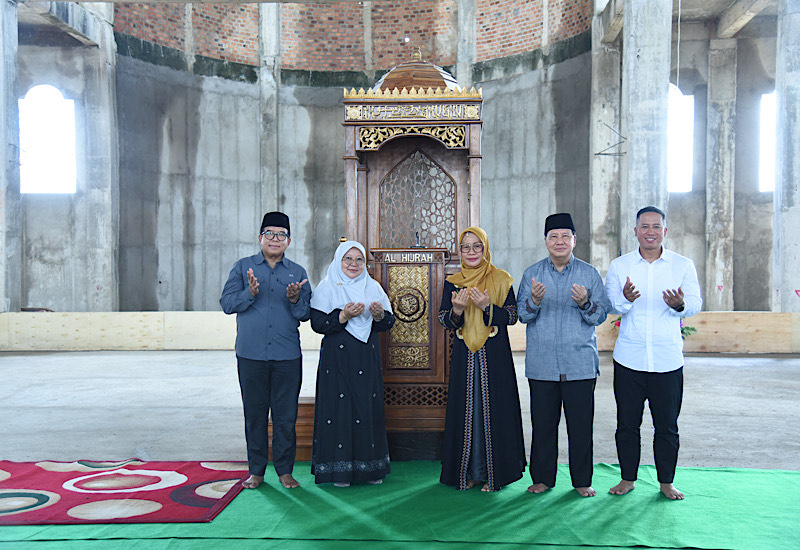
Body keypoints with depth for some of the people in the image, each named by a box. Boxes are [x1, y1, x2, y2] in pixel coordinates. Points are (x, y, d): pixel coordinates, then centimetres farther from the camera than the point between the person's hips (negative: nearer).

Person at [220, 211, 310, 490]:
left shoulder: (298, 273, 10)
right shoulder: (243, 267, 6)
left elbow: (306, 314, 6)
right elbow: (227, 303, -3)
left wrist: (295, 300, -15)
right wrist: (249, 293, -19)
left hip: (287, 357, 1)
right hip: (251, 354, 0)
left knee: (286, 415, 4)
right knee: (254, 414, 7)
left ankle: (285, 470, 17)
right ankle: (256, 470, 20)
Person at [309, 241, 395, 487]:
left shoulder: (373, 287, 12)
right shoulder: (327, 288, 1)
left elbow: (389, 322, 9)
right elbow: (318, 323, -9)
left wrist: (379, 315, -12)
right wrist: (345, 315, -21)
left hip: (367, 360, 4)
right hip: (337, 360, -3)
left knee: (369, 409, 5)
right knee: (339, 408, -3)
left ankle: (369, 467, 17)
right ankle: (339, 470, 7)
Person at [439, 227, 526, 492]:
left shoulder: (501, 280, 1)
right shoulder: (452, 282, 6)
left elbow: (512, 316, -3)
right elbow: (444, 320, 3)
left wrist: (488, 307, -19)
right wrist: (457, 310, -18)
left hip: (495, 356, -2)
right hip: (464, 357, 2)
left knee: (493, 409, 1)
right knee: (465, 409, 5)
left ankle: (494, 472, 13)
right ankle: (467, 472, 18)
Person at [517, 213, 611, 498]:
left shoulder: (589, 274, 6)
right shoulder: (532, 273, 7)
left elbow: (602, 314, 1)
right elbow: (522, 315, 2)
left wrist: (585, 304, -20)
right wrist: (534, 302, -19)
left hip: (581, 364, 0)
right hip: (541, 364, 0)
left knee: (581, 424, 4)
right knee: (543, 423, 6)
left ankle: (582, 480, 20)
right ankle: (542, 478, 20)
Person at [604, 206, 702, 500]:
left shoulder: (683, 265, 3)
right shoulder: (619, 266, 4)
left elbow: (695, 303, 0)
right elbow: (610, 305, 0)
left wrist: (679, 304, -23)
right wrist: (625, 299, -22)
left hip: (668, 361, 0)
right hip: (628, 360, 1)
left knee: (667, 425, 7)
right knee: (627, 423, 7)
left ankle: (666, 481, 24)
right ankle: (627, 478, 23)